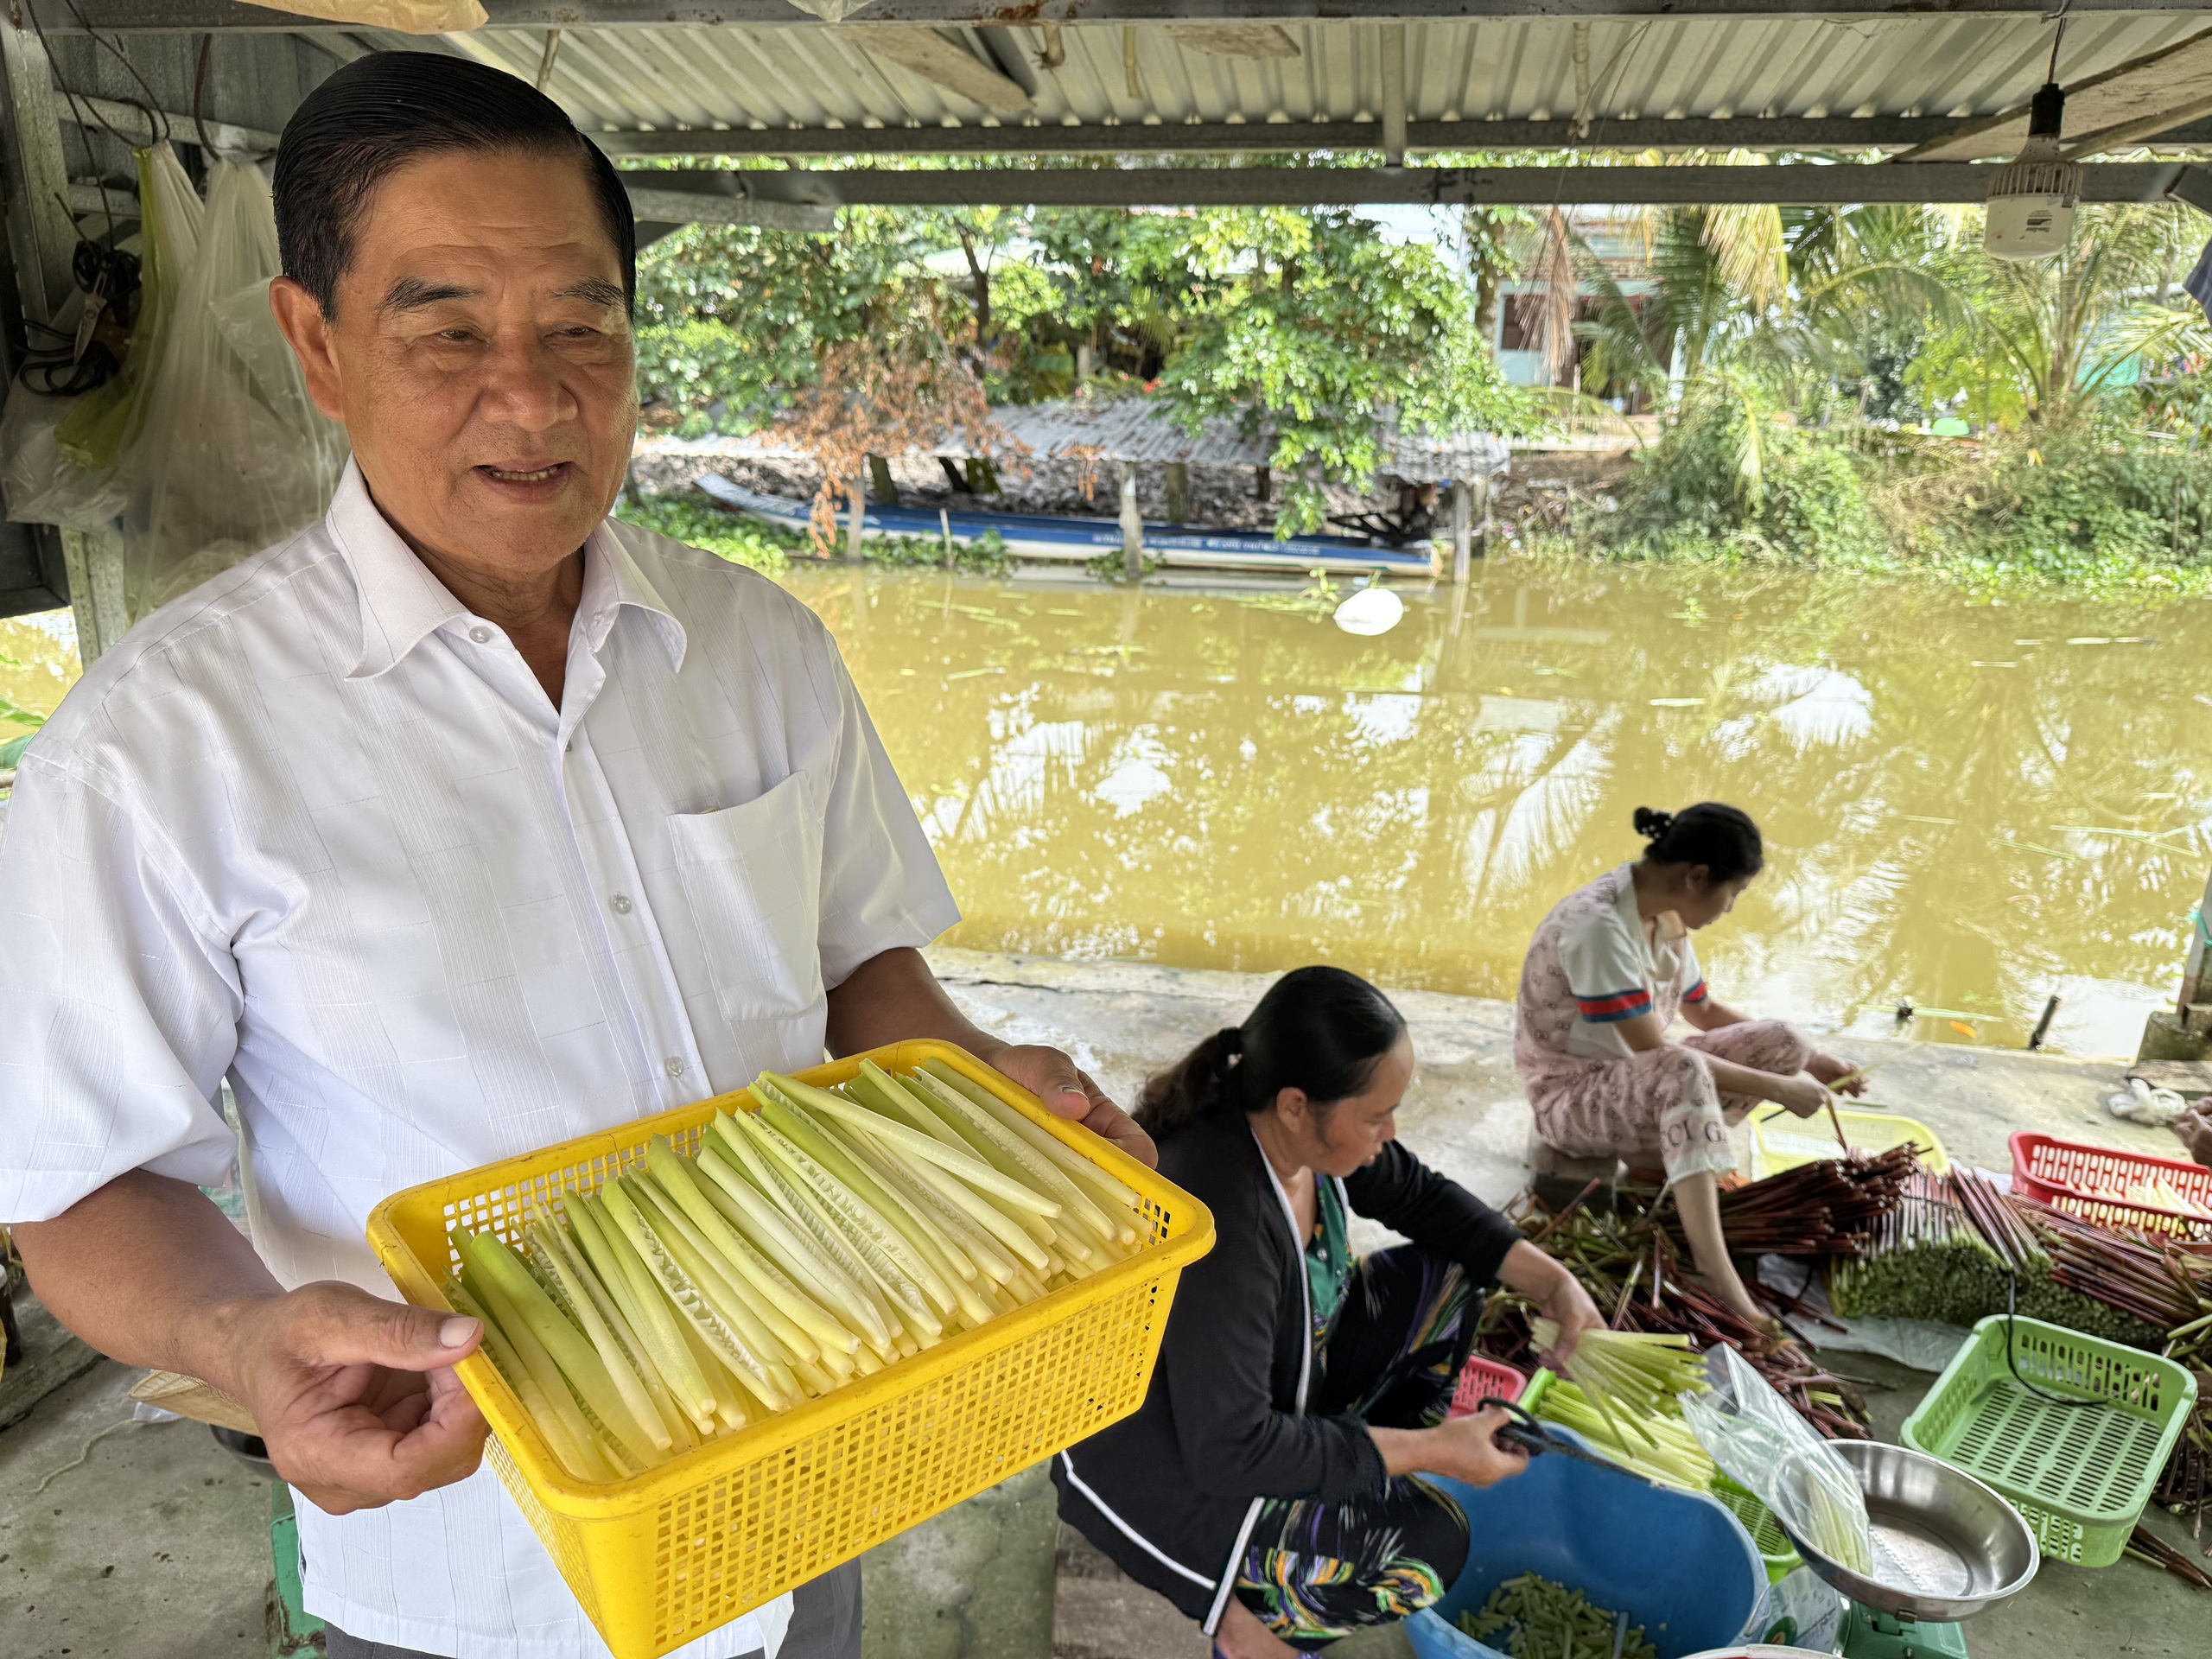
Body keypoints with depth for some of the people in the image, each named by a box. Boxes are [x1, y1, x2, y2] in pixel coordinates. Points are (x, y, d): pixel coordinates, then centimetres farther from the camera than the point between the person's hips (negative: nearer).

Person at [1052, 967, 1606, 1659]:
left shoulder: (1299, 1127, -14)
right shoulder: (1222, 1218, -37)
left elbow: (1424, 1199, 6)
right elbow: (1229, 1450, -32)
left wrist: (1554, 1283, -6)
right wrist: (1434, 1450, -26)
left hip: (1267, 1388, 9)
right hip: (1171, 1471, -8)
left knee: (1445, 1276, 5)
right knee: (1427, 1544, -18)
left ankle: (1368, 1487, 8)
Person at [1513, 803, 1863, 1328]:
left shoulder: (1665, 914, 1)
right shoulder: (1597, 926, -27)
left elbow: (1705, 1011, 16)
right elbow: (1657, 1053, -27)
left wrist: (1811, 1060, 12)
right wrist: (1776, 1087, -21)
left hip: (1636, 1077, 9)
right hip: (1568, 1093, -9)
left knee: (1783, 1042, -4)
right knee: (1684, 1074, -39)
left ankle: (1655, 1159, -5)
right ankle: (1717, 1277, -43)